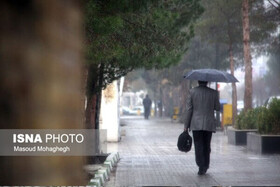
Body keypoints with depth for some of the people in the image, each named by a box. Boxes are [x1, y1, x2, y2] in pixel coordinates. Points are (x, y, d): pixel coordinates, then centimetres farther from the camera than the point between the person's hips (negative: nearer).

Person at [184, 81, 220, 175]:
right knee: (207, 146, 15)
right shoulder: (213, 93, -1)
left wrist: (186, 125, 1)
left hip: (196, 124, -1)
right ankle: (205, 167, 21)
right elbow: (217, 108, 6)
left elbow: (189, 109, -3)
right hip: (209, 124, 1)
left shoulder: (192, 92, -2)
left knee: (198, 146, -1)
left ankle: (201, 167, -13)